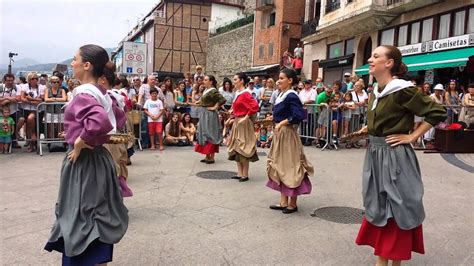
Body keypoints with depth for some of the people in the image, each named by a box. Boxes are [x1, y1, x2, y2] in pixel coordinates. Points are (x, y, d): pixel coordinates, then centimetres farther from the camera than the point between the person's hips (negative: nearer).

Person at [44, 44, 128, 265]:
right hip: (97, 158, 9)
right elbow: (113, 119, 22)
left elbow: (99, 122, -38)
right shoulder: (100, 93, 8)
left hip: (84, 163, -9)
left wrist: (79, 144, -23)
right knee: (96, 217, 18)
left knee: (82, 218, 4)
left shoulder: (83, 94, -19)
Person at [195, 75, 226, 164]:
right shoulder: (205, 91, 12)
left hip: (210, 115, -9)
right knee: (203, 134, 12)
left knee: (210, 135, -4)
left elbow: (223, 100, -25)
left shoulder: (213, 91, -15)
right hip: (204, 114, 9)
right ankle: (207, 156, 21)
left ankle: (212, 157, 3)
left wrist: (215, 107, -18)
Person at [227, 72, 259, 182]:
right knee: (236, 147, 11)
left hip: (243, 123, -9)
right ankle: (240, 173, 18)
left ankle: (245, 174, 6)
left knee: (243, 147, -3)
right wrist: (233, 112, 12)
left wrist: (247, 117, -20)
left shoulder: (245, 94, -16)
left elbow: (255, 106, -27)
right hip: (236, 122, 10)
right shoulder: (237, 93, 11)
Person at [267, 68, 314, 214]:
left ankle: (293, 203, 13)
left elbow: (299, 115, -26)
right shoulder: (281, 95, 11)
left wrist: (282, 123, -19)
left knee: (290, 167, 1)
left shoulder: (291, 96, -16)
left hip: (288, 134, -10)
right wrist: (275, 118, 4)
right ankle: (284, 201, 22)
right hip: (279, 133, 10)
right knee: (280, 167, 13)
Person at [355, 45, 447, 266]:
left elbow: (437, 112, -16)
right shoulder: (377, 91, 8)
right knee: (378, 207, 15)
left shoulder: (402, 90, -17)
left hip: (394, 157, -9)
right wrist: (370, 128, 10)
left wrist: (412, 137, -15)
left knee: (396, 209, 4)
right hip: (374, 155, 9)